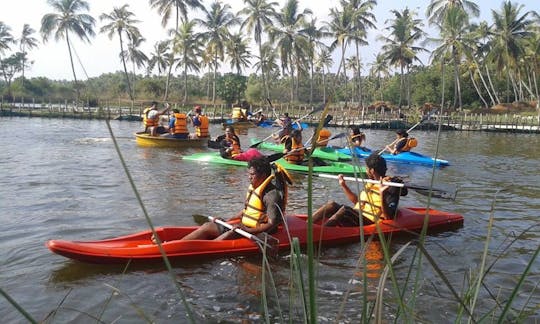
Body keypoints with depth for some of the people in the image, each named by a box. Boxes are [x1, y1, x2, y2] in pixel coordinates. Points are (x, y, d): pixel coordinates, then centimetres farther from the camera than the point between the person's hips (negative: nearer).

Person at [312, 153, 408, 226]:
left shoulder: (391, 187, -10)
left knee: (344, 210, -31)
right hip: (356, 216, 8)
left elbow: (388, 217, -18)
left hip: (369, 221, -8)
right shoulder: (370, 183, 17)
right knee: (332, 204, -11)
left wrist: (382, 195, -30)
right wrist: (344, 185, 25)